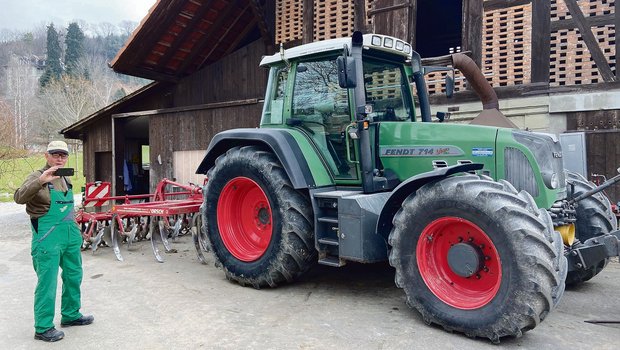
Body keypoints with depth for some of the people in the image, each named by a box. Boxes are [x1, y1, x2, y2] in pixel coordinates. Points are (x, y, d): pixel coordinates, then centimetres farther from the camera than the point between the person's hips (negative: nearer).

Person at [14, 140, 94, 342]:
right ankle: (43, 328, 10)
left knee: (73, 276, 16)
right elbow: (19, 198, -25)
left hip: (70, 236, 8)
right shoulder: (38, 177, -9)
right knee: (47, 282, -2)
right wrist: (40, 181, -38)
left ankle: (71, 315, 33)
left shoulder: (65, 179, 13)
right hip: (48, 238, -8)